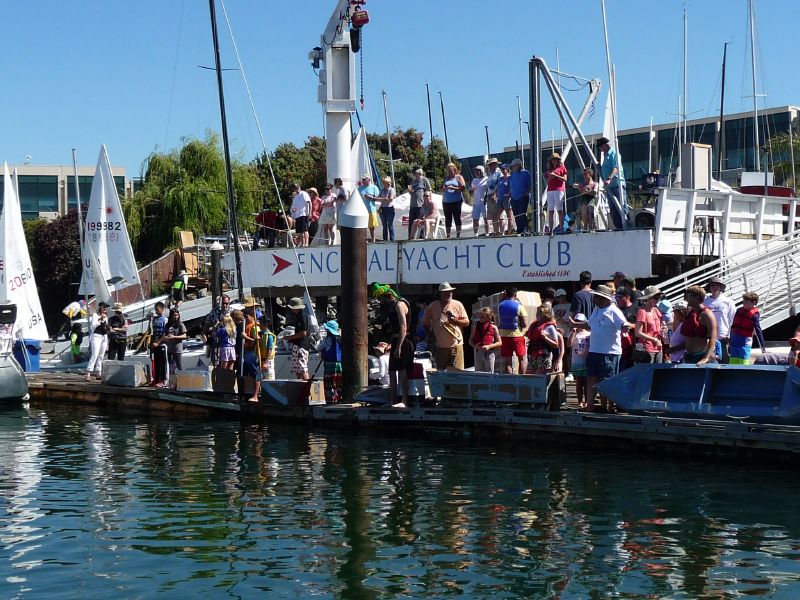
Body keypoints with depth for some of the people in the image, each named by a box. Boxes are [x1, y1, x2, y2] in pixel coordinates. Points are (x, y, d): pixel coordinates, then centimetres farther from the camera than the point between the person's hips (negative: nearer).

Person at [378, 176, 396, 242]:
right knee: (384, 226, 9)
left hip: (390, 208, -5)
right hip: (383, 209, 5)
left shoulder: (392, 190, -4)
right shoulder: (382, 190, 13)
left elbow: (391, 199, -13)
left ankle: (392, 239, 0)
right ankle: (385, 239, 14)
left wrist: (382, 199, -10)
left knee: (390, 225, -3)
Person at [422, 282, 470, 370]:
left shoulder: (458, 305, 5)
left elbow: (466, 322, 5)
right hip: (440, 346, 1)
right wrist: (430, 333, 7)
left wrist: (455, 321, -13)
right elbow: (425, 322, 18)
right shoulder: (432, 306, 6)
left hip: (456, 345, -1)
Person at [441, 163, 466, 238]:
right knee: (447, 219, 2)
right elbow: (442, 189, 22)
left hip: (456, 201, -4)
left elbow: (463, 187, -5)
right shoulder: (446, 178, 19)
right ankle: (447, 235, 3)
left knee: (457, 218, -5)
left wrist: (453, 188, -14)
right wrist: (443, 188, -1)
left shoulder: (459, 177, 5)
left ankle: (458, 235, -4)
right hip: (446, 202, 4)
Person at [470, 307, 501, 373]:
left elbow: (499, 343, -3)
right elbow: (471, 340, 11)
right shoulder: (476, 325, 5)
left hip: (489, 352, -3)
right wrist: (475, 345, -11)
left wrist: (489, 346, -17)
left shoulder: (493, 327, -5)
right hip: (478, 352, 3)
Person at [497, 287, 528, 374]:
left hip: (504, 336, 3)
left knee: (507, 362, 5)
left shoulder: (500, 306, 1)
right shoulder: (519, 306, -9)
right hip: (517, 336, -3)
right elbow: (525, 324, -12)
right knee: (522, 359, 10)